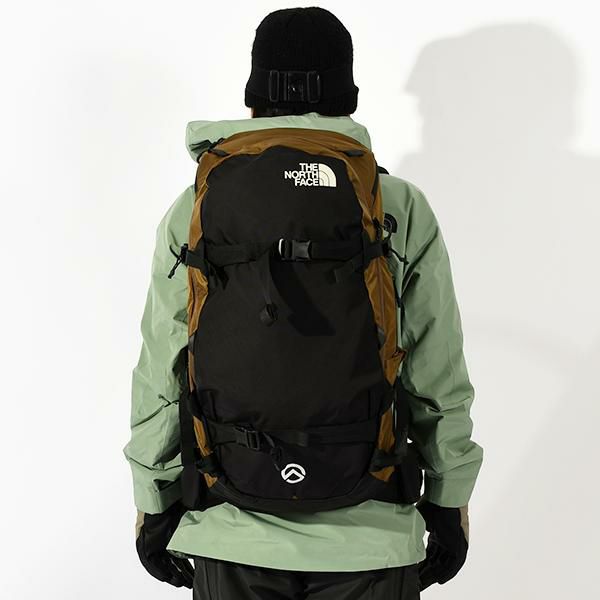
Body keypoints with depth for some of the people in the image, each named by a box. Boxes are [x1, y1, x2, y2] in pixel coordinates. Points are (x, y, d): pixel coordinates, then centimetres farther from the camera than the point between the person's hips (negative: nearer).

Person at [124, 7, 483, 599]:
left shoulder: (194, 211, -3)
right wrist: (449, 500, 9)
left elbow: (161, 379, -1)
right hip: (370, 529, 0)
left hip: (230, 530, 1)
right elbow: (439, 379, -3)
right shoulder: (405, 212, -5)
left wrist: (154, 501, 10)